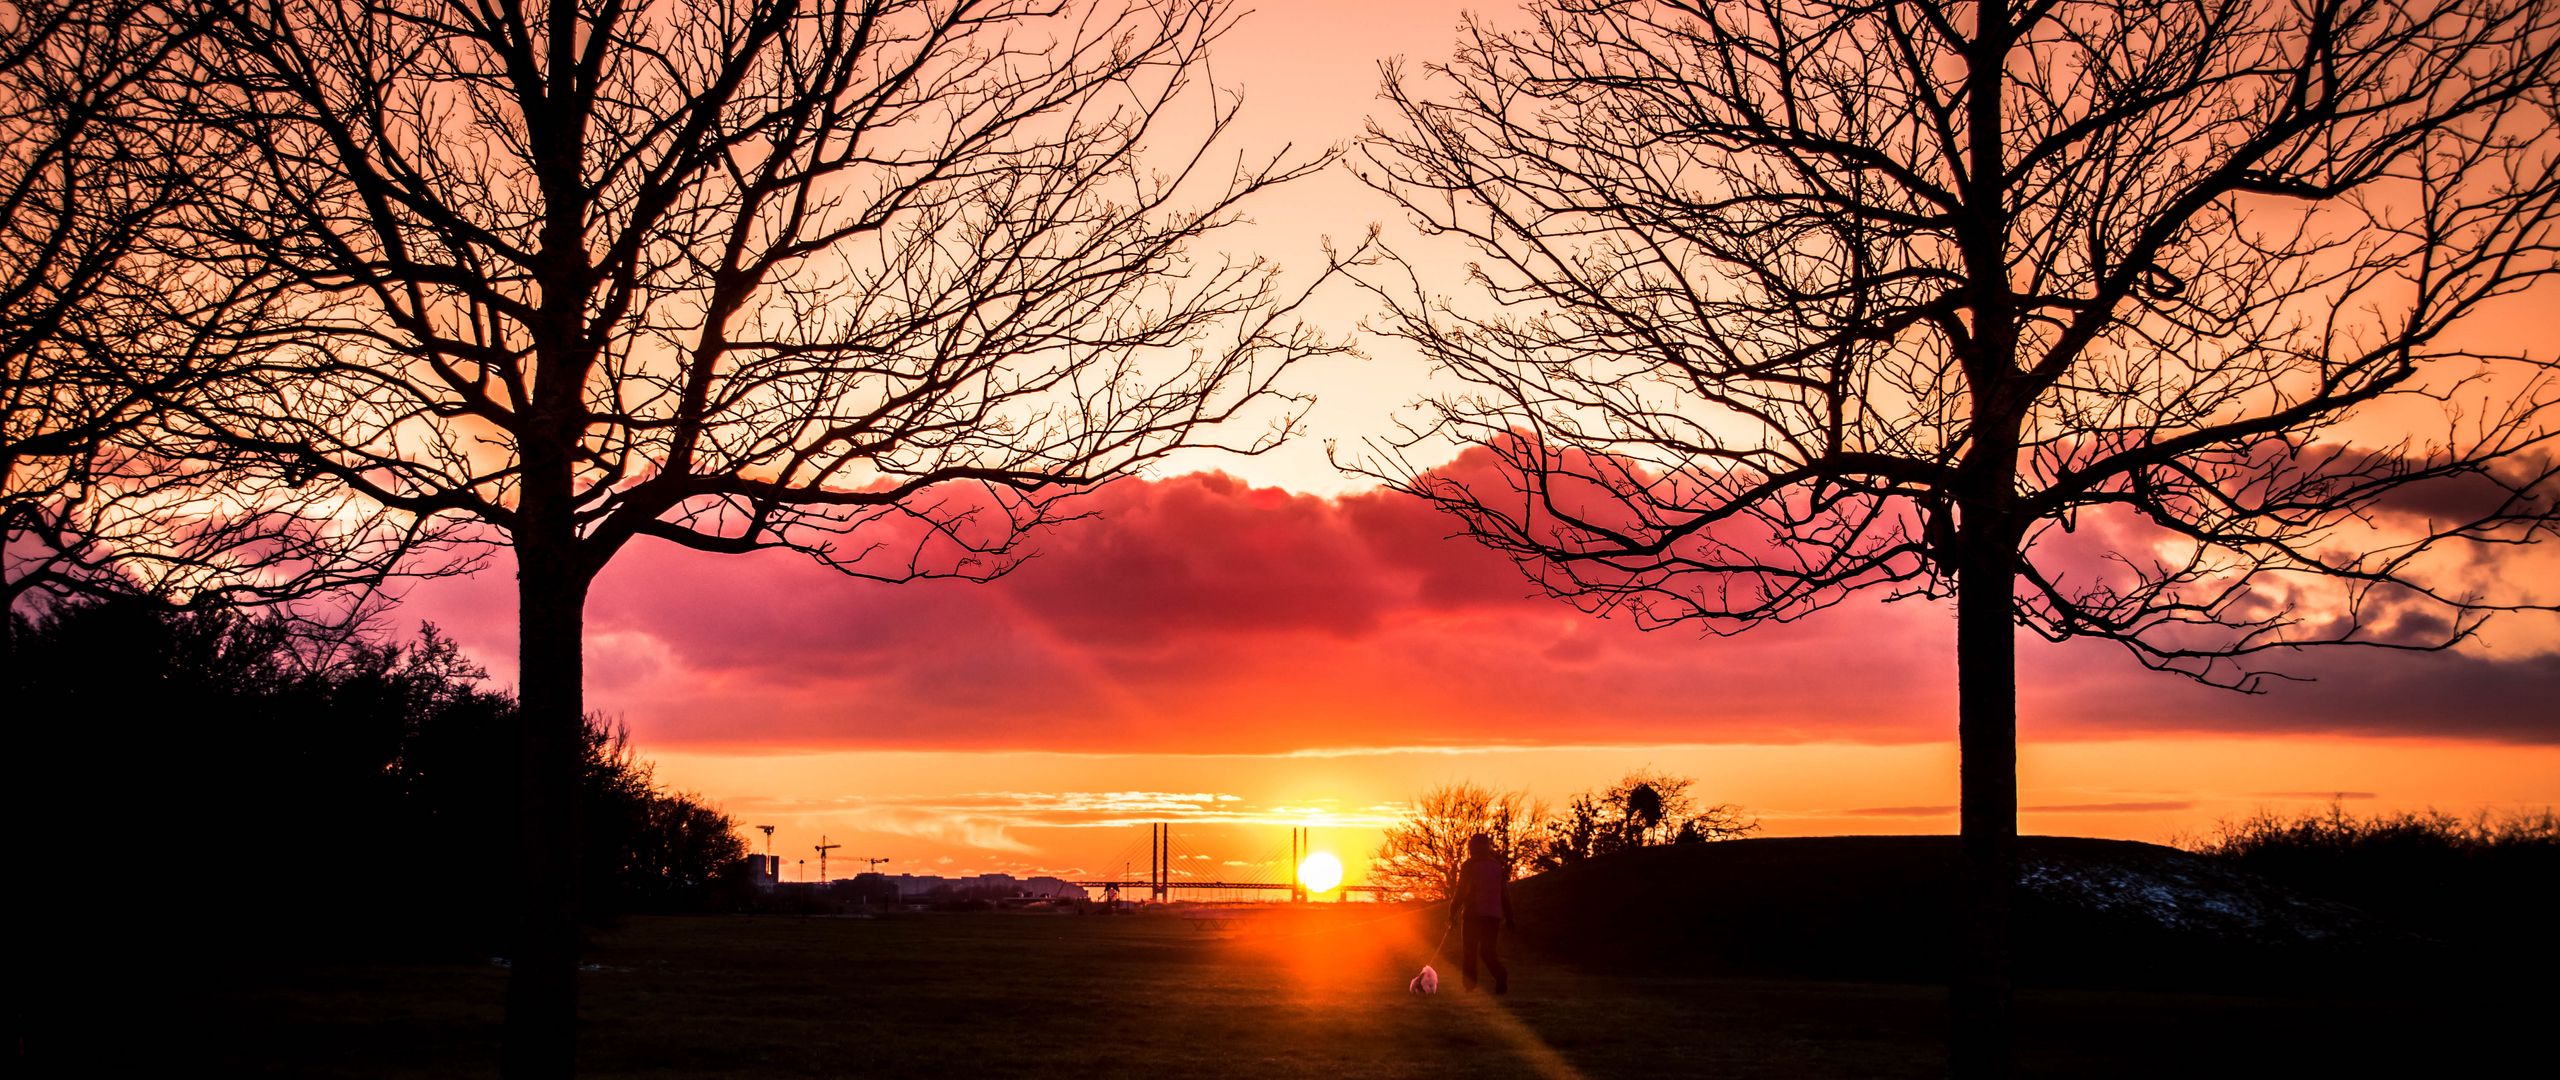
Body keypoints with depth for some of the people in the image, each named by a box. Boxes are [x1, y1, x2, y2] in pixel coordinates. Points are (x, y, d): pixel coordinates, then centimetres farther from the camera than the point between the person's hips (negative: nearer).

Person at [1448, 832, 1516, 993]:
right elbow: (1505, 895, 11)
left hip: (1473, 914, -4)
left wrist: (1452, 914, -1)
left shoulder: (1468, 866, -2)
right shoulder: (1498, 866, 11)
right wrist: (1509, 919, 14)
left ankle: (1469, 984, 0)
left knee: (1469, 951, 5)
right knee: (1488, 951, 8)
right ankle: (1501, 974, -18)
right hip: (1494, 915, 4)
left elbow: (1461, 893, -7)